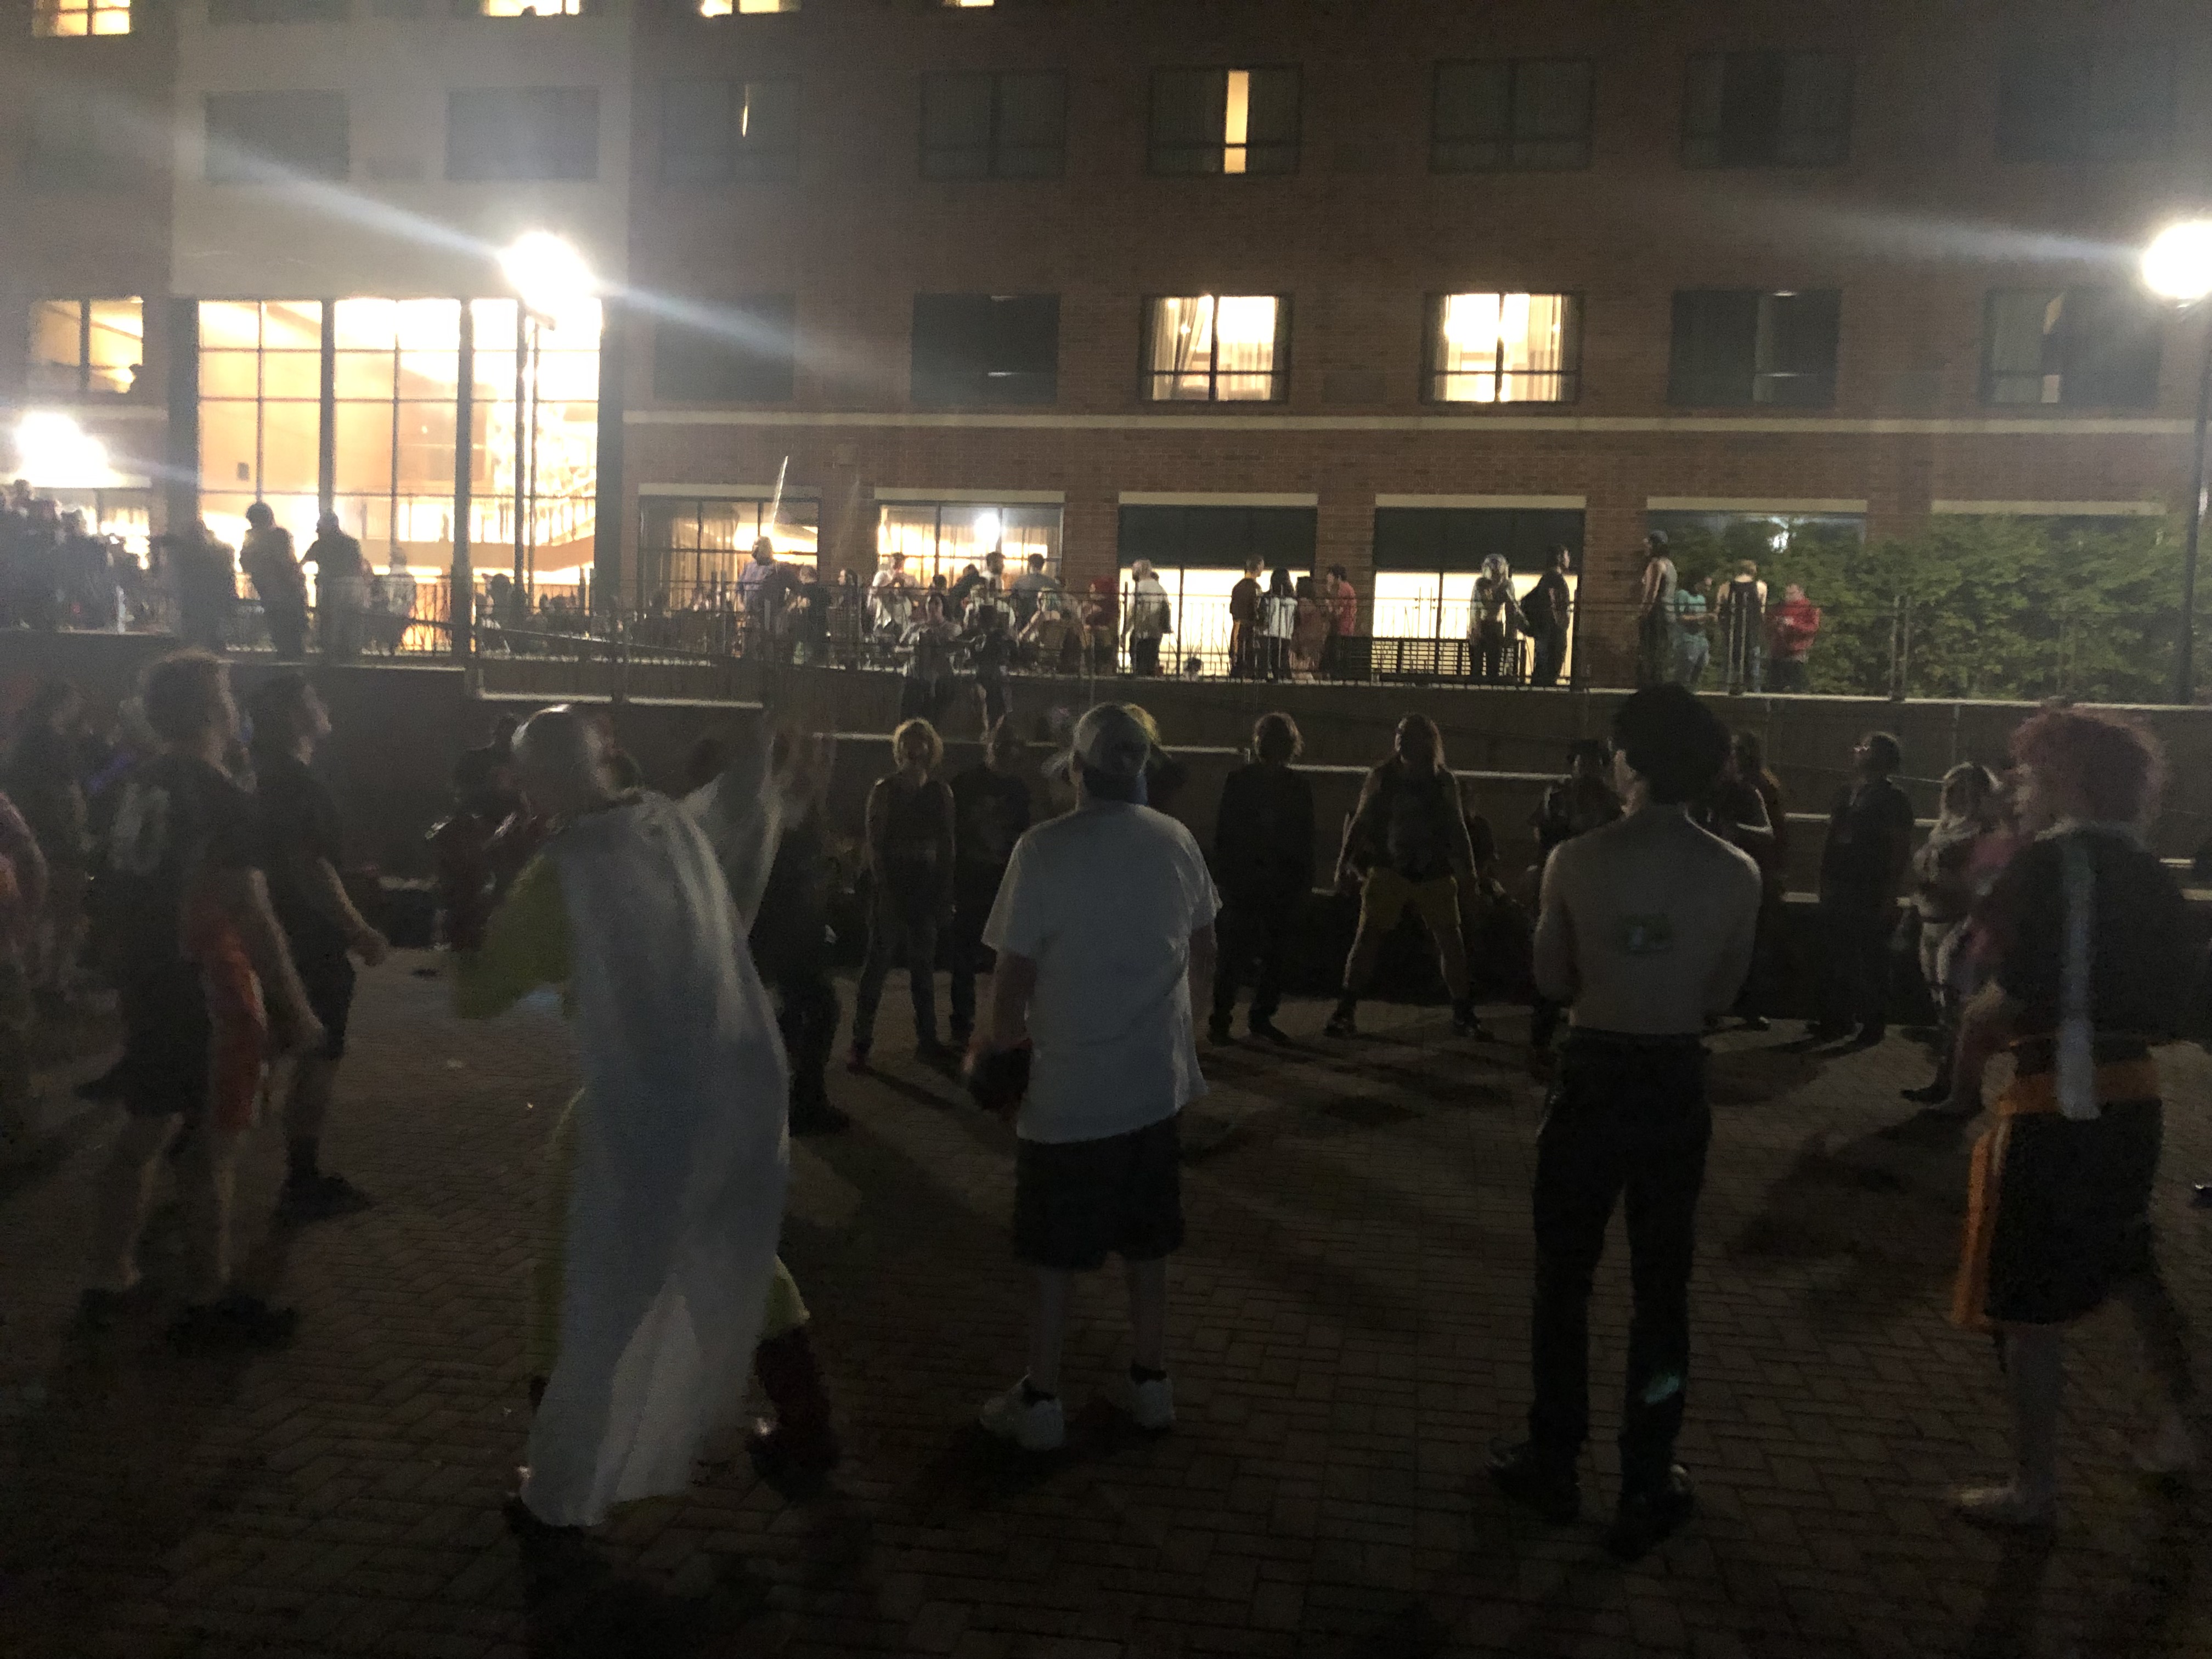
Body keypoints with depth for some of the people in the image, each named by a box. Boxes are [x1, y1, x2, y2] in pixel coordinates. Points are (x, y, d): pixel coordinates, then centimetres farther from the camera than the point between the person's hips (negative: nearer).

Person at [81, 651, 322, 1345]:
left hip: (148, 986, 8)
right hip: (207, 992, -8)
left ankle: (108, 1283, 26)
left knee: (143, 1131, 17)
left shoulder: (139, 786, 7)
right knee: (211, 1146, 1)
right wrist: (294, 1005, -17)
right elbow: (250, 912, -21)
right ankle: (208, 1303, 10)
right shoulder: (223, 800, -18)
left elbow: (122, 886, 15)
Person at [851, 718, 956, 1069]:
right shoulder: (885, 789, -4)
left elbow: (946, 848, 8)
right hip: (891, 885, -4)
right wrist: (886, 889, -11)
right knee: (878, 961, -3)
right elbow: (875, 843, -5)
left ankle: (927, 1039, 20)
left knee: (924, 964, 11)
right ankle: (861, 1042, 3)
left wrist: (945, 896, 5)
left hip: (925, 886, 4)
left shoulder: (940, 793, 6)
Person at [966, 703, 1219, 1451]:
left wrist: (991, 1043, 3)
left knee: (1055, 1254, 9)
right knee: (1145, 1243, 18)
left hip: (1069, 1088, -4)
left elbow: (1014, 976, -15)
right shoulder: (1177, 842, -1)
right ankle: (1151, 1381, 29)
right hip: (1156, 1081, 5)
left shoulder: (1045, 849, -16)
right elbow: (1203, 956, 11)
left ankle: (1041, 1401, 20)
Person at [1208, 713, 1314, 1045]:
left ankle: (1262, 1017, 15)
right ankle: (1219, 1016, 3)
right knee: (1234, 950, -4)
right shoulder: (1238, 781, 0)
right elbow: (1224, 832, -1)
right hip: (1242, 880, -3)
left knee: (1274, 954, 5)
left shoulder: (1298, 787, 10)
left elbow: (1305, 841, 13)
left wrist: (1304, 883, 7)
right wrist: (1224, 877, -7)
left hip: (1283, 885, 3)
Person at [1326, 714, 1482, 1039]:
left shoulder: (1444, 782, 3)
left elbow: (1456, 829, 9)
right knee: (1369, 936, -8)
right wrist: (1345, 863, -4)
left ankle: (1463, 1014, 16)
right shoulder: (1382, 777, 0)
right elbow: (1361, 823, 3)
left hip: (1435, 873, 1)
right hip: (1389, 870, -1)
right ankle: (1345, 1011, -2)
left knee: (1450, 940, 3)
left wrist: (1468, 872, 4)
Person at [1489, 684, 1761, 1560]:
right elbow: (1722, 994, 2)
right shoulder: (1737, 873, -8)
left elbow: (1553, 980, -3)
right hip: (1678, 1085, 2)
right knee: (1661, 1288, 13)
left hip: (1593, 1078, -1)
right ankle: (1646, 1488, 22)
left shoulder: (1576, 860, -12)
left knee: (1564, 1276, 14)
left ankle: (1553, 1464, 26)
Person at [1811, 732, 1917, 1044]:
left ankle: (1874, 1023, 10)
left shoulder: (1893, 799, -6)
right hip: (1838, 890, 6)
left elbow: (1901, 850, -10)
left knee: (1872, 962, 1)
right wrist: (1825, 883, 10)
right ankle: (1839, 1019, 18)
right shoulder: (1845, 793, 13)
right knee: (1836, 959, 9)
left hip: (1871, 894, -6)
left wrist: (1889, 894, -15)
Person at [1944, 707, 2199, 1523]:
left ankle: (2032, 1490, 15)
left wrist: (1966, 1068, -6)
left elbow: (2012, 995, -21)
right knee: (2127, 1266, 28)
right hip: (2132, 1097, 8)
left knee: (2027, 1304, 4)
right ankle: (2180, 1428, 41)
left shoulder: (2049, 862, -14)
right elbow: (2168, 1010, 12)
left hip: (2052, 1108, -8)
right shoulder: (2150, 875, 8)